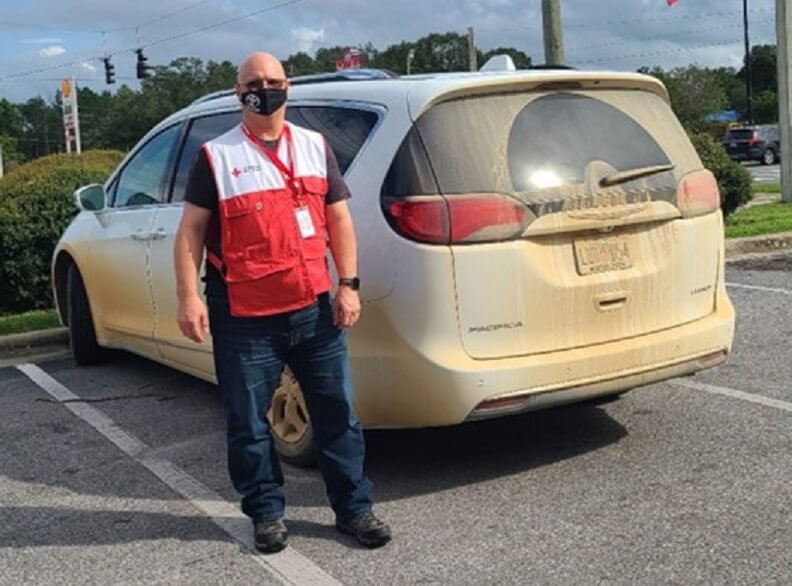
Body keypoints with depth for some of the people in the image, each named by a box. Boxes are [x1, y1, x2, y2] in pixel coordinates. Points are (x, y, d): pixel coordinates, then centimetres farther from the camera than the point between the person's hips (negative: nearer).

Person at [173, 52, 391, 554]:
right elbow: (191, 231, 0)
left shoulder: (316, 148, 11)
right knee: (248, 424, 6)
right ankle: (267, 513, 23)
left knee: (337, 412, 8)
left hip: (316, 309, 2)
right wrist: (189, 297, -10)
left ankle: (355, 507, 20)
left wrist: (348, 285, 2)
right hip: (244, 319, -2)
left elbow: (339, 218, 11)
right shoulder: (216, 156, 2)